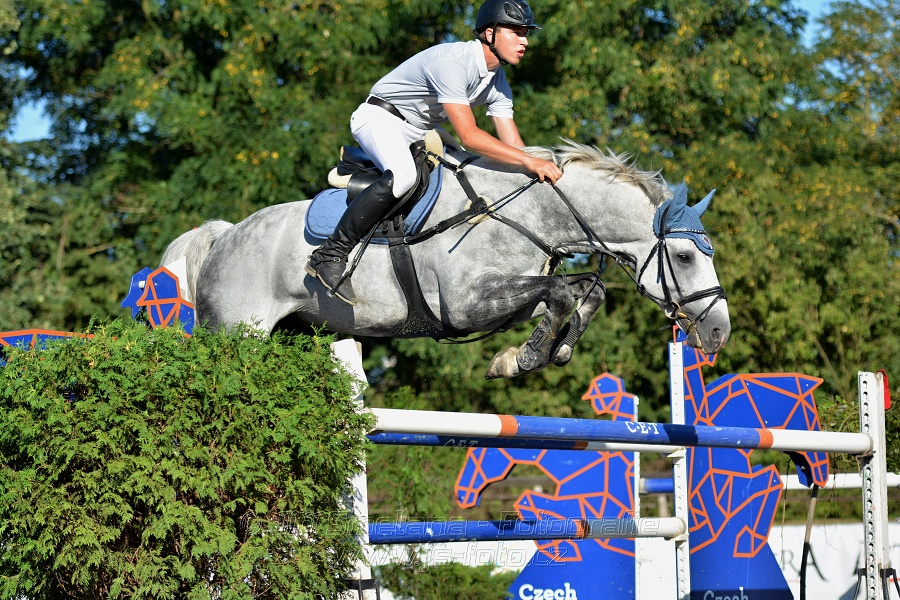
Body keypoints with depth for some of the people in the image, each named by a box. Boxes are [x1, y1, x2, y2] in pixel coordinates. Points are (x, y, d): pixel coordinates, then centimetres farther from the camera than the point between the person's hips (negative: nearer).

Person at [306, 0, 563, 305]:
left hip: (418, 134, 10)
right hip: (380, 117, -10)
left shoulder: (498, 82, 1)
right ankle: (330, 254, -31)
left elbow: (513, 147, 1)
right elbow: (468, 136, -35)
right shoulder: (453, 60, -27)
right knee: (402, 175, -37)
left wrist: (543, 171, -13)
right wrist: (529, 161, -40)